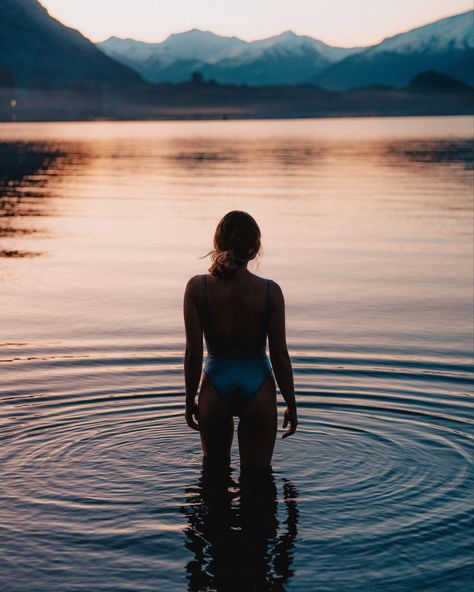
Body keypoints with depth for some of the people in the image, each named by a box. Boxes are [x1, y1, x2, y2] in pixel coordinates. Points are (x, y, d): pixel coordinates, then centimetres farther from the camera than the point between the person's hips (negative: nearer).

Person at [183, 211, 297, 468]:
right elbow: (280, 355, -7)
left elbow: (193, 353, -9)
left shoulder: (198, 288, -11)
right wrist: (291, 405, 5)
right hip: (258, 389, 0)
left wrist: (190, 400, 5)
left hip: (216, 384, 1)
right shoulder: (270, 291, -11)